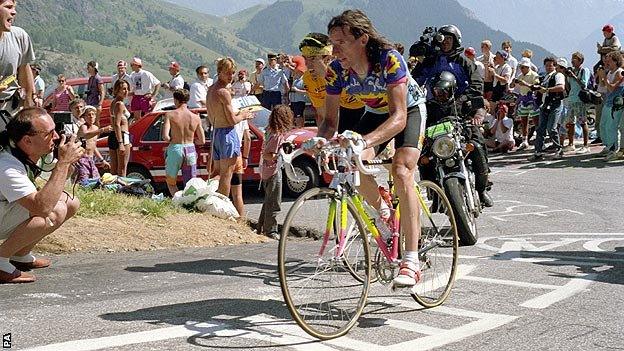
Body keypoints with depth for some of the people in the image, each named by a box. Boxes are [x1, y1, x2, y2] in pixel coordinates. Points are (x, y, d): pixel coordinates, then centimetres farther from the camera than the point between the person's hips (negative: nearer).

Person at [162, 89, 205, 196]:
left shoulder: (170, 115, -7)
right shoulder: (195, 117, 0)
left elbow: (165, 136, -17)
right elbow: (202, 141, 4)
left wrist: (172, 140, 5)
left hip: (175, 149, -2)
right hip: (190, 150, 2)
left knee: (171, 182, 15)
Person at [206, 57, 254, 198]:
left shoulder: (211, 90, 14)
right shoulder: (224, 92, -15)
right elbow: (232, 120, -17)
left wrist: (238, 114, 16)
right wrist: (242, 115, 4)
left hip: (215, 132, 9)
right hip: (228, 133, -9)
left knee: (218, 173, 15)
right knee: (227, 175, -5)